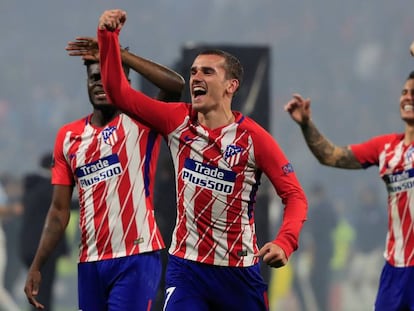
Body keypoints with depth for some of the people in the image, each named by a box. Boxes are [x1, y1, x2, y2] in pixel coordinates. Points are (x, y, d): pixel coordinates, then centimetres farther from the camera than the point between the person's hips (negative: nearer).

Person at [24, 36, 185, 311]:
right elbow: (60, 211, 14)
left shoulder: (140, 123, -1)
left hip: (136, 257, -5)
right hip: (90, 262, 5)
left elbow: (175, 84, -21)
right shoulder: (69, 136, 12)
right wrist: (36, 267, 7)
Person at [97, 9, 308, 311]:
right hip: (186, 267, 1)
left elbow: (295, 196, -8)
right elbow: (119, 91, 5)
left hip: (239, 271, -1)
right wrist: (109, 36, -6)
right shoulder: (178, 121, 0)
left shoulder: (253, 138, -9)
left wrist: (284, 243, -25)